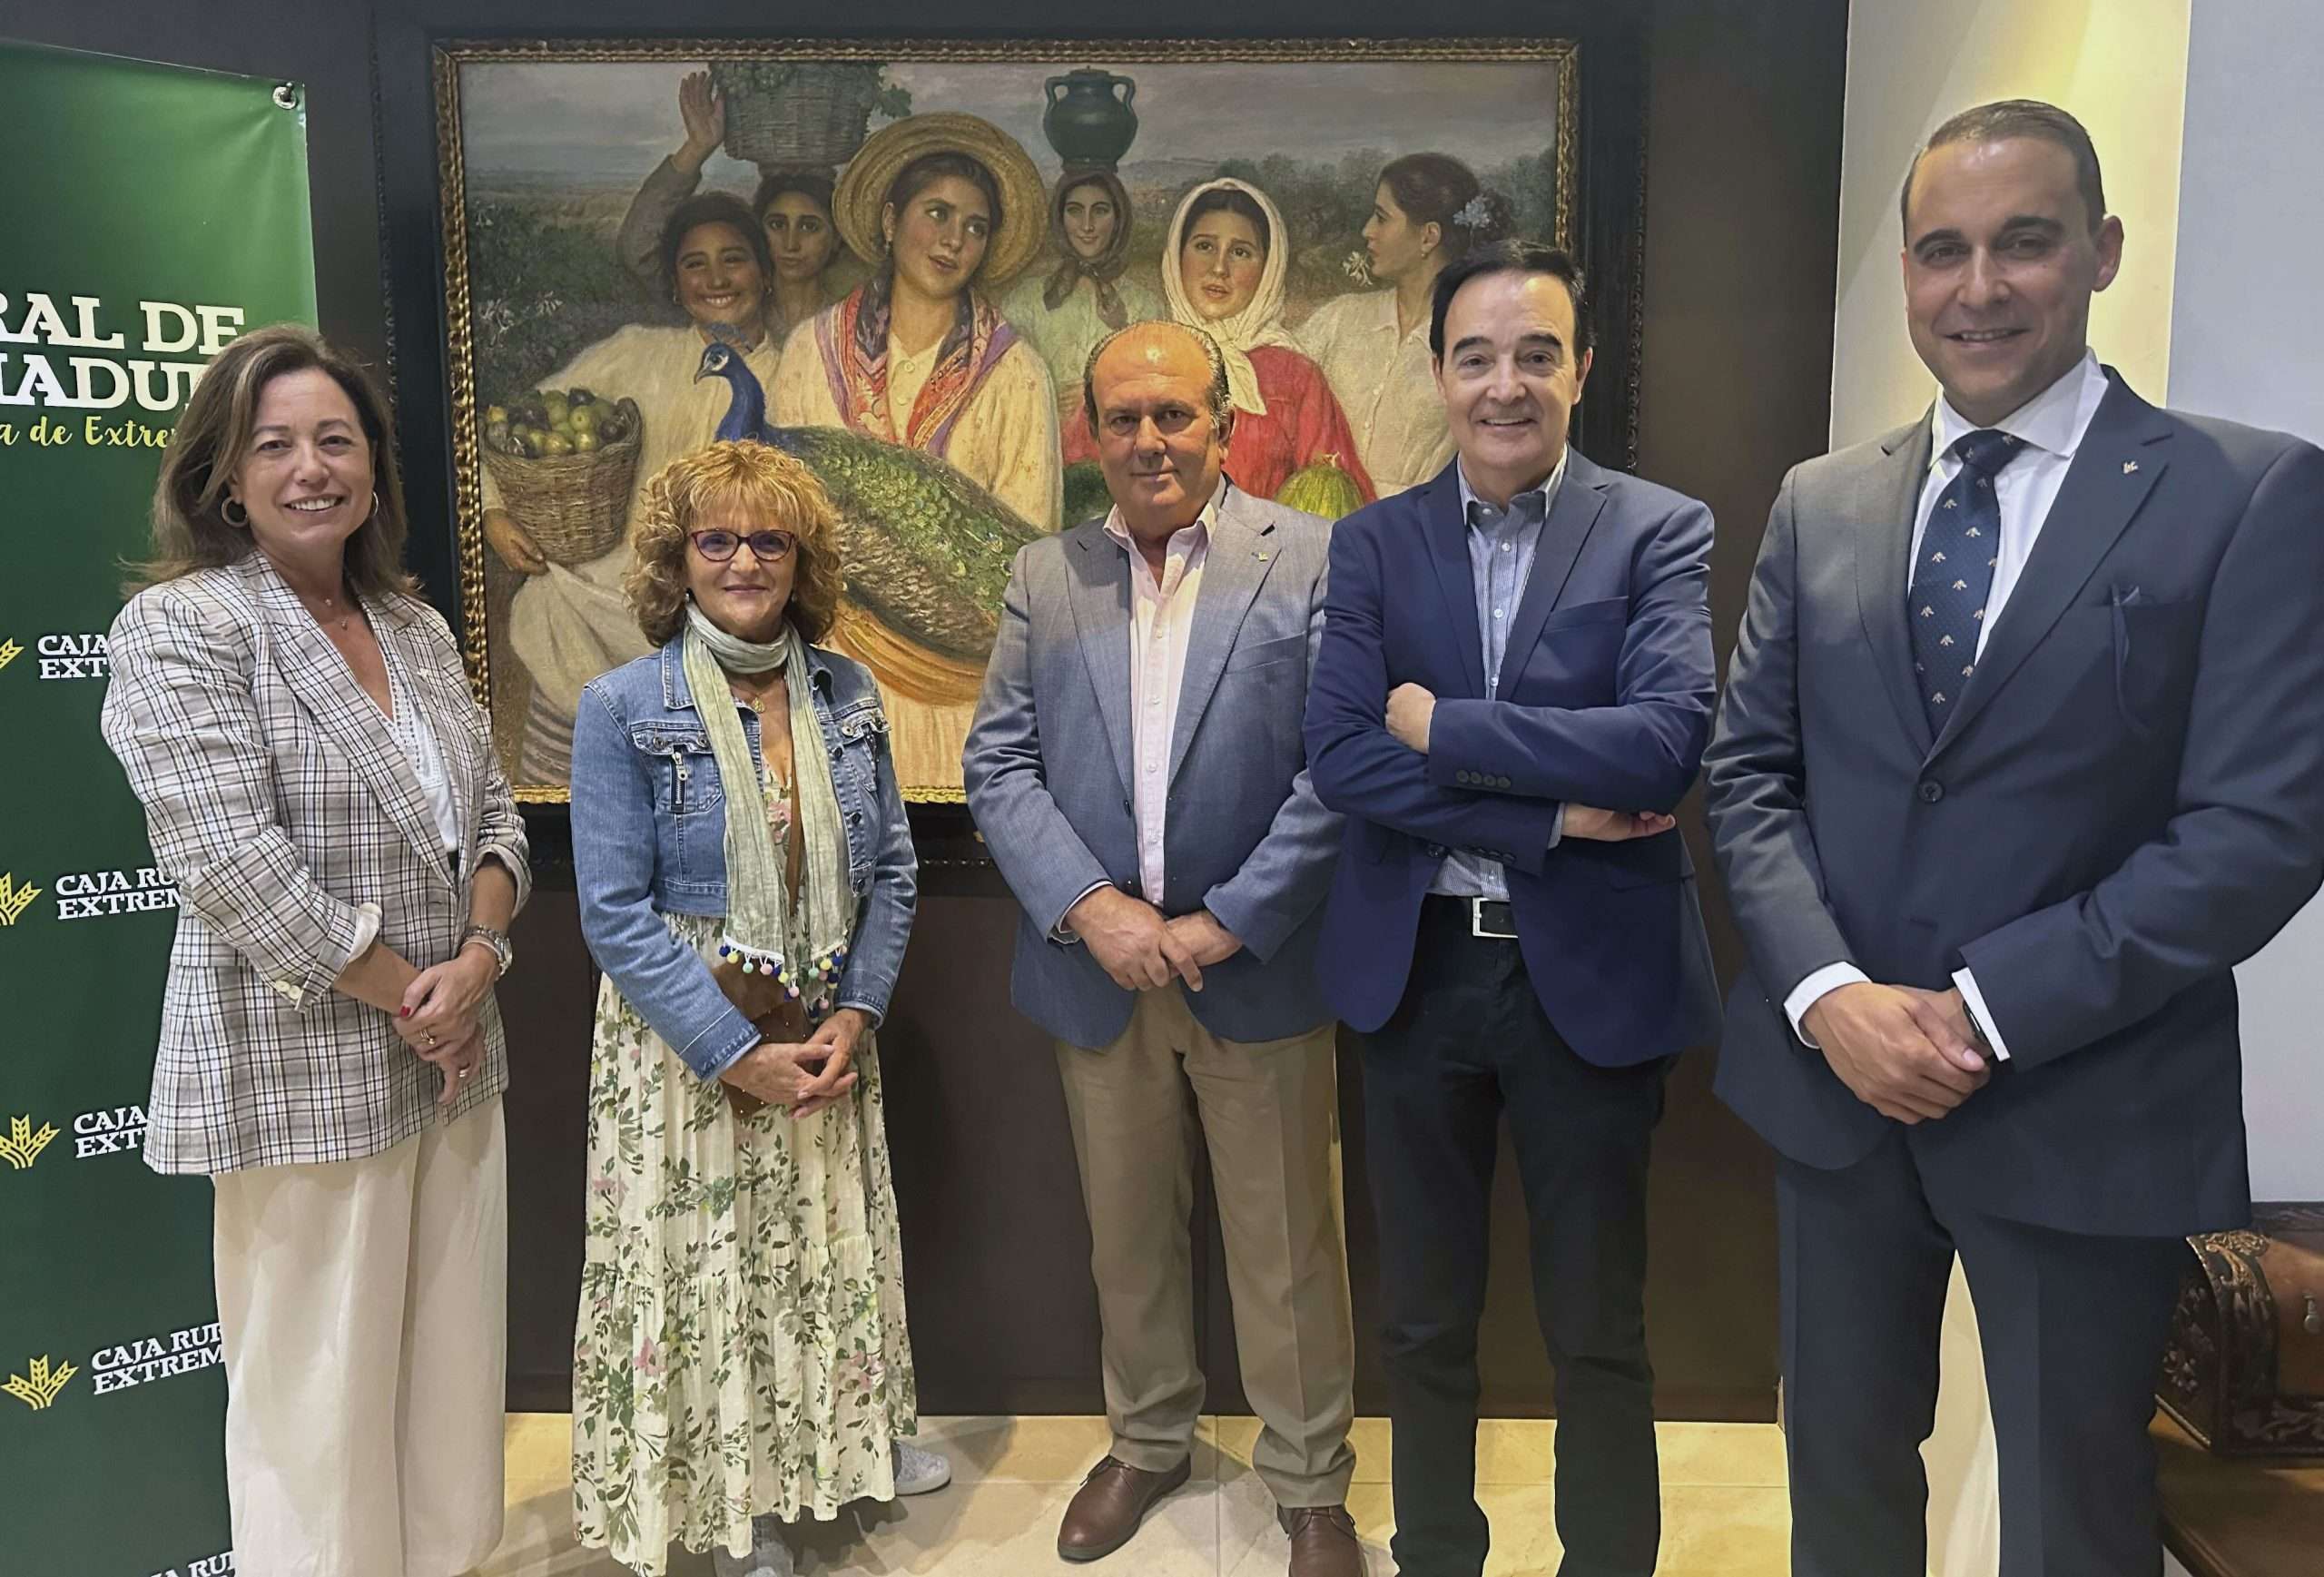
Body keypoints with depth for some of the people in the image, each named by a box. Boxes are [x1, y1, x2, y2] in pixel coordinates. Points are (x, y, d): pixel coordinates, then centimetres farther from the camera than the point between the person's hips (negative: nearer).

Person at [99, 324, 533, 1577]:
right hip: (301, 1075, -6)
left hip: (453, 1060, 6)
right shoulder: (181, 626, -9)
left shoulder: (416, 627, 10)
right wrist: (406, 995, -13)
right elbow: (233, 869, -18)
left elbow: (493, 814, 11)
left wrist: (478, 956, -7)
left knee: (453, 1363, 14)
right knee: (321, 1391, 5)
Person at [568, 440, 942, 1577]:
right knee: (704, 1262, 9)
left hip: (827, 1033, 4)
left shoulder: (846, 694, 1)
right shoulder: (623, 708, -11)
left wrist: (855, 1014, -7)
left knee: (835, 1247, 17)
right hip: (684, 1040, -3)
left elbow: (890, 868, 5)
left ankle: (851, 1433, 43)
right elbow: (616, 914, -13)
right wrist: (739, 1054, -17)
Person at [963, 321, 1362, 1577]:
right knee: (1127, 1236, 19)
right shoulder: (1044, 577, 5)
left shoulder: (1310, 562, -6)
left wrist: (1225, 923, -15)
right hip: (1099, 973, 3)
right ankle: (1146, 1440, 42)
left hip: (1257, 973, -3)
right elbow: (997, 765, 1)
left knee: (1287, 1249, 10)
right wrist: (1092, 908, -13)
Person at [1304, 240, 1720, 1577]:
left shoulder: (1661, 532, -3)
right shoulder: (1373, 543, 3)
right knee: (1425, 1319, 17)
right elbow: (1339, 755, -9)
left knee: (1600, 1329, 13)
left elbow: (1669, 741, -18)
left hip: (1592, 972, -2)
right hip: (1414, 966, 2)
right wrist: (1550, 815, -17)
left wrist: (1441, 726, -15)